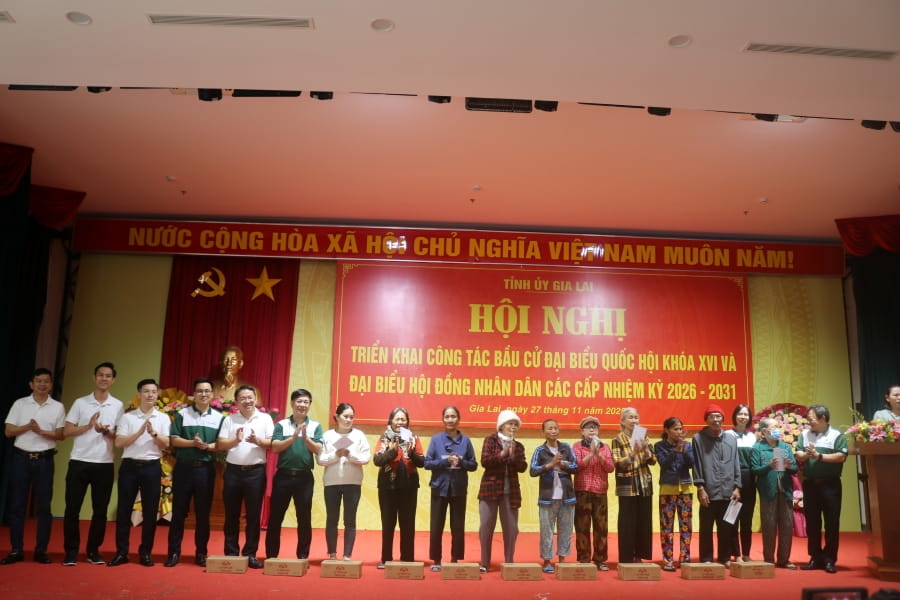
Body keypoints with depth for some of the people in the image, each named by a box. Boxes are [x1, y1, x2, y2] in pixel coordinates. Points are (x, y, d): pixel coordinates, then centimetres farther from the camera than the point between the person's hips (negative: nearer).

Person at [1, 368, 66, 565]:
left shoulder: (58, 407, 3)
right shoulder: (20, 404, 3)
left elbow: (61, 435, -1)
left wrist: (42, 431, -17)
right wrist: (28, 426, -16)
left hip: (44, 460, 0)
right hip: (21, 458, 0)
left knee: (43, 506, 3)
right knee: (16, 505, 2)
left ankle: (41, 550, 10)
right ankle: (16, 550, 10)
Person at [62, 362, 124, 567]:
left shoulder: (118, 406, 5)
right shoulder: (80, 403, 3)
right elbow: (67, 431, 1)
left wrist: (106, 431, -15)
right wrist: (89, 425, -14)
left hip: (105, 464, 1)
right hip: (79, 462, -1)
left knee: (100, 510, 5)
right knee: (72, 509, 1)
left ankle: (93, 551, 16)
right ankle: (71, 551, 12)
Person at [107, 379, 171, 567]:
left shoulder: (163, 418, 5)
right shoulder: (127, 417, 4)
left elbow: (166, 444, -2)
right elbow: (119, 443, -5)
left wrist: (153, 433, -19)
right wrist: (139, 432, -17)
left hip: (152, 467, 0)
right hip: (129, 466, 0)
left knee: (150, 511, 3)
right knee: (124, 510, 2)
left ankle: (145, 552, 14)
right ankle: (121, 552, 12)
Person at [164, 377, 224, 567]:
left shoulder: (219, 417, 6)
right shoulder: (182, 414, 3)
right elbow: (173, 440, -3)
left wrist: (207, 446, -16)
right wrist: (193, 443, -17)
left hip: (206, 469, 1)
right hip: (184, 467, -1)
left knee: (203, 513, 6)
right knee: (179, 511, 3)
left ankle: (201, 552, 14)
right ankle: (174, 552, 11)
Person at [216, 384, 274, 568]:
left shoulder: (265, 418, 4)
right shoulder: (229, 420, 7)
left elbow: (272, 443, -1)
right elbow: (220, 445, 2)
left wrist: (258, 441, -19)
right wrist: (235, 440, -16)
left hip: (256, 472, -1)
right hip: (233, 471, 1)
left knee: (254, 515, 3)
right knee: (232, 515, 7)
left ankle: (250, 554, 12)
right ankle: (231, 553, 16)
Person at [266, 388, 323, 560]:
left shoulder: (315, 426, 3)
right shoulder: (281, 424, 3)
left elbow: (318, 450, -6)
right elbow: (275, 447, -9)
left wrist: (305, 438, -22)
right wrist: (293, 437, -22)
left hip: (305, 477, 0)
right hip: (283, 475, 0)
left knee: (304, 519, 6)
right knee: (275, 517, 5)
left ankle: (303, 556, 16)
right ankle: (271, 555, 16)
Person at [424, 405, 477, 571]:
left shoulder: (465, 440, 2)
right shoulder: (436, 439, -1)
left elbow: (473, 464, 3)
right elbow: (427, 463, -4)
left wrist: (461, 462, -16)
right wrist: (445, 461, -17)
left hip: (459, 489, 1)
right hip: (440, 488, -1)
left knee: (458, 526, 5)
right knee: (436, 526, 3)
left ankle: (455, 559, 18)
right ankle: (436, 560, 16)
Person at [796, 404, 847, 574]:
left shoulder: (837, 436, -4)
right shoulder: (805, 435, 8)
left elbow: (841, 457, -15)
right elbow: (798, 456, 3)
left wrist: (819, 456, -16)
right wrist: (806, 455, -17)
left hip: (830, 484, -4)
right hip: (810, 484, 4)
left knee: (831, 522, 1)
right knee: (812, 522, 8)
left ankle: (830, 559, 10)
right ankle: (815, 557, 16)